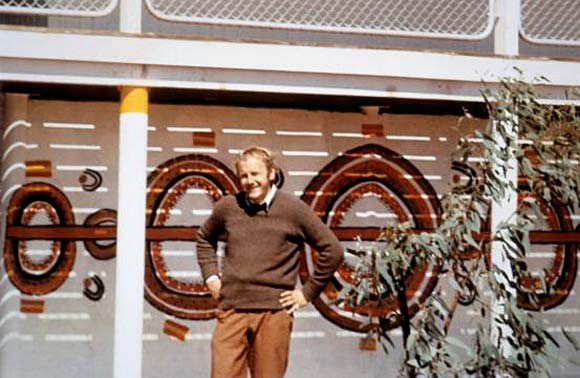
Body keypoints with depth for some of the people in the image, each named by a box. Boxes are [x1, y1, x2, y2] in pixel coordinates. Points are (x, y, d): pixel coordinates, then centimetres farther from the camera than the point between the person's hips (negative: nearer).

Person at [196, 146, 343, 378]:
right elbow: (204, 237, 28)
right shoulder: (227, 207, 8)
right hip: (231, 310, 2)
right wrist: (210, 276, 15)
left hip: (274, 313, -2)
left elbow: (332, 250, 3)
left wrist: (308, 292, 2)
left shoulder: (293, 209, 0)